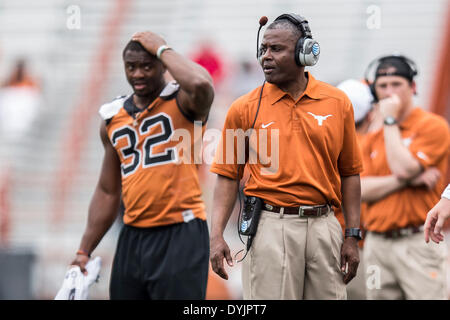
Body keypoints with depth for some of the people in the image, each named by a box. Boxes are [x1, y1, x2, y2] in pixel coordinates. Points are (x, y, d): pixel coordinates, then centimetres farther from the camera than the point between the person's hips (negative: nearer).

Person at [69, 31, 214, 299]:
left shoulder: (182, 103, -3)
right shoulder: (113, 118, 14)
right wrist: (85, 250, 18)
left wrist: (162, 49, -14)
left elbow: (201, 84, -30)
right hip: (133, 237, 6)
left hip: (180, 236, -6)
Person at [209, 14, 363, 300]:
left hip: (324, 226, 2)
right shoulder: (245, 108, 2)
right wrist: (217, 235, -7)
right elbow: (228, 176, 4)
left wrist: (352, 236, 5)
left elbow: (349, 173, 9)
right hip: (270, 229, -2)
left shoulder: (338, 103, 6)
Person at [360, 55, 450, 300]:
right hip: (377, 245, 6)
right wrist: (406, 181, -10)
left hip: (417, 243, -6)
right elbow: (362, 190, 5)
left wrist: (390, 121, -6)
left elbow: (404, 168, -15)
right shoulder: (373, 138, 17)